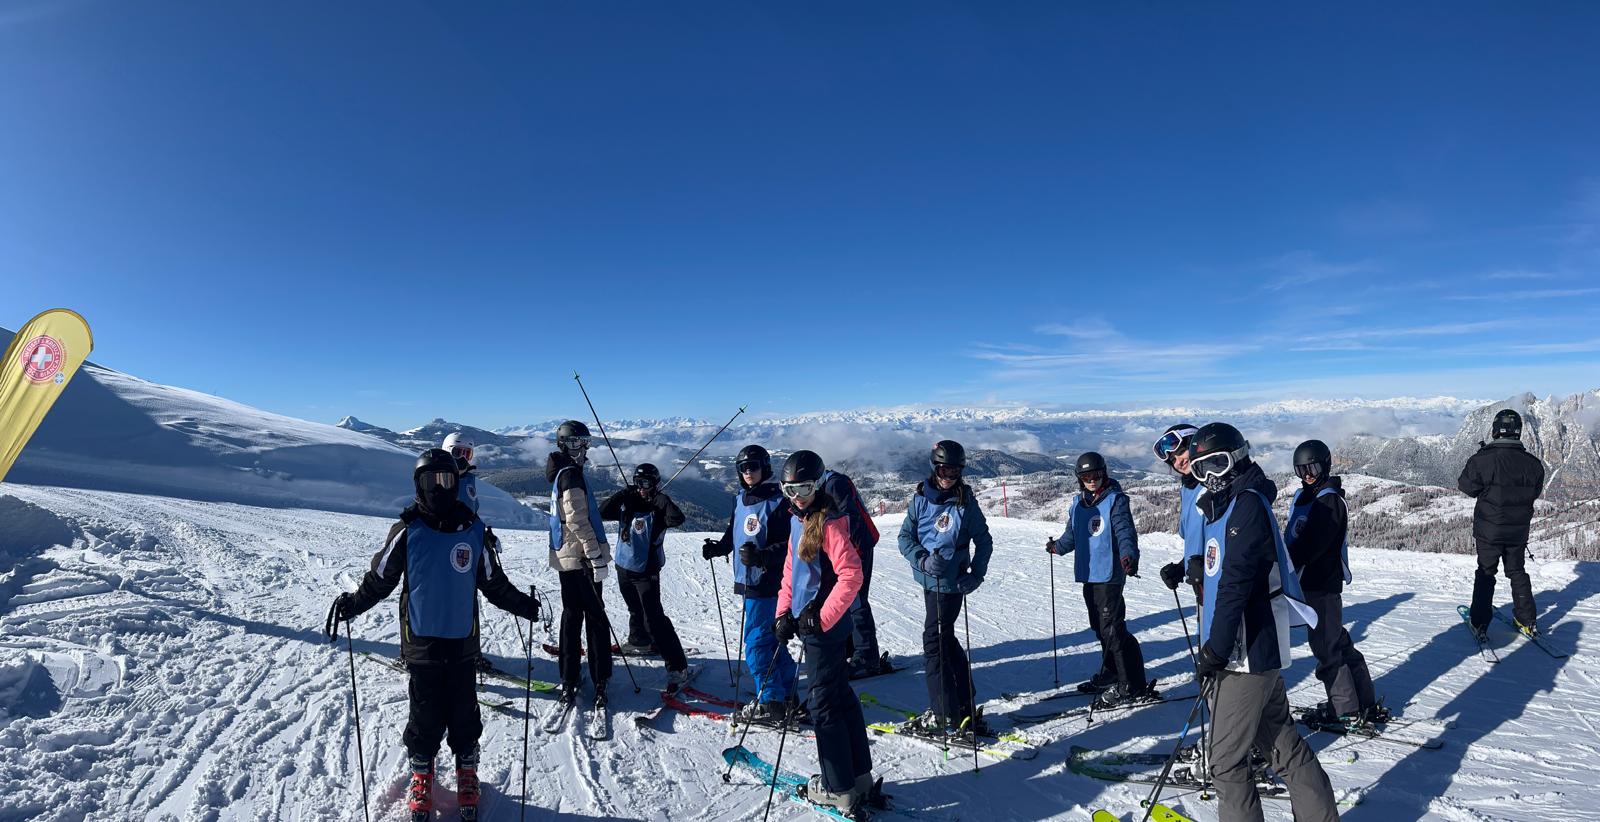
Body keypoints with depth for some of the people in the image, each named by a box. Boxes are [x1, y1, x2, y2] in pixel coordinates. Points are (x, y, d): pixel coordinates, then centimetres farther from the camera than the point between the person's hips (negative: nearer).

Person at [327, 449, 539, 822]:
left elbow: (494, 583, 6)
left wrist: (524, 605, 0)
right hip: (421, 640, -1)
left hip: (462, 641, 1)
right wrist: (352, 605, -9)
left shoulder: (474, 530, -2)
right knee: (426, 714, 6)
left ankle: (467, 771, 28)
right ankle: (421, 774, 29)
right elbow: (380, 579, 4)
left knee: (464, 713, 8)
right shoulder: (407, 529, -5)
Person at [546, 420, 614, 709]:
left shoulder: (561, 473, 16)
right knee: (596, 619, -3)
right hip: (581, 558, -10)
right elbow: (578, 521, -21)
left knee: (572, 616, 12)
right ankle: (600, 682, 1)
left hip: (566, 558, 10)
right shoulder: (571, 474, -15)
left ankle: (569, 683, 17)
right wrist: (596, 555, -21)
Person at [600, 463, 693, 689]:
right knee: (636, 610, 26)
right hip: (624, 568, 6)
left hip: (647, 571, -5)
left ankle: (678, 666, -11)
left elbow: (677, 519, -28)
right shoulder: (626, 504, 2)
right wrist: (621, 495, -17)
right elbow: (603, 514, -9)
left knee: (653, 617, -12)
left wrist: (661, 499, -30)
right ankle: (640, 641, 51)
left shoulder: (657, 509, -11)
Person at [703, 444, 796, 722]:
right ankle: (787, 694, 30)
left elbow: (790, 546, -17)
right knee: (771, 639, 17)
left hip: (767, 584, -8)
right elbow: (732, 535, 21)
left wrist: (761, 556, -29)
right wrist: (717, 548, 4)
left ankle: (769, 704, 7)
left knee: (757, 642, -5)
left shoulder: (777, 502, -15)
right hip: (748, 582, 9)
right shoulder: (740, 500, 10)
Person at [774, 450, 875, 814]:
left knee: (822, 703, 0)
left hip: (825, 626, -9)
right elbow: (791, 570, 14)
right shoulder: (798, 520, 8)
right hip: (807, 621, 9)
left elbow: (851, 576, -23)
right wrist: (784, 612, 4)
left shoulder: (829, 522, -19)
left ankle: (839, 789, 13)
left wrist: (821, 617, -21)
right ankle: (859, 775, 30)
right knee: (840, 695, 17)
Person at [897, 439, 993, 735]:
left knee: (935, 641, -4)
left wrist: (977, 574, -9)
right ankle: (964, 706, 29)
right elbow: (905, 537, 0)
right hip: (929, 579, 5)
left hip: (952, 582, -5)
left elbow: (984, 541, 1)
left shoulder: (966, 502, -6)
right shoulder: (921, 499, 1)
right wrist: (923, 559, -16)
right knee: (945, 638, 14)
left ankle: (946, 715, 6)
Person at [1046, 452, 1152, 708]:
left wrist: (1128, 556, -33)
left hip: (1109, 574, -7)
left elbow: (1125, 532, -18)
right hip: (1088, 574, 7)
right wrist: (1057, 546, 34)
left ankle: (1132, 687, -1)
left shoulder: (1115, 500, -8)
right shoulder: (1078, 504, 13)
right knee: (1100, 627, 15)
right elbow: (1072, 535, 25)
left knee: (1112, 629, -8)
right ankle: (1110, 673, 30)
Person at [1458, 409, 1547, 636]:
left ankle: (1479, 623, 12)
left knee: (1485, 573, 10)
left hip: (1489, 530, -3)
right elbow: (1535, 492, 4)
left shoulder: (1482, 461, -22)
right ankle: (1528, 622, 26)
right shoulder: (1533, 464, -9)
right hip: (1519, 530, 3)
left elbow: (1467, 486, -8)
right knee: (1517, 572, 20)